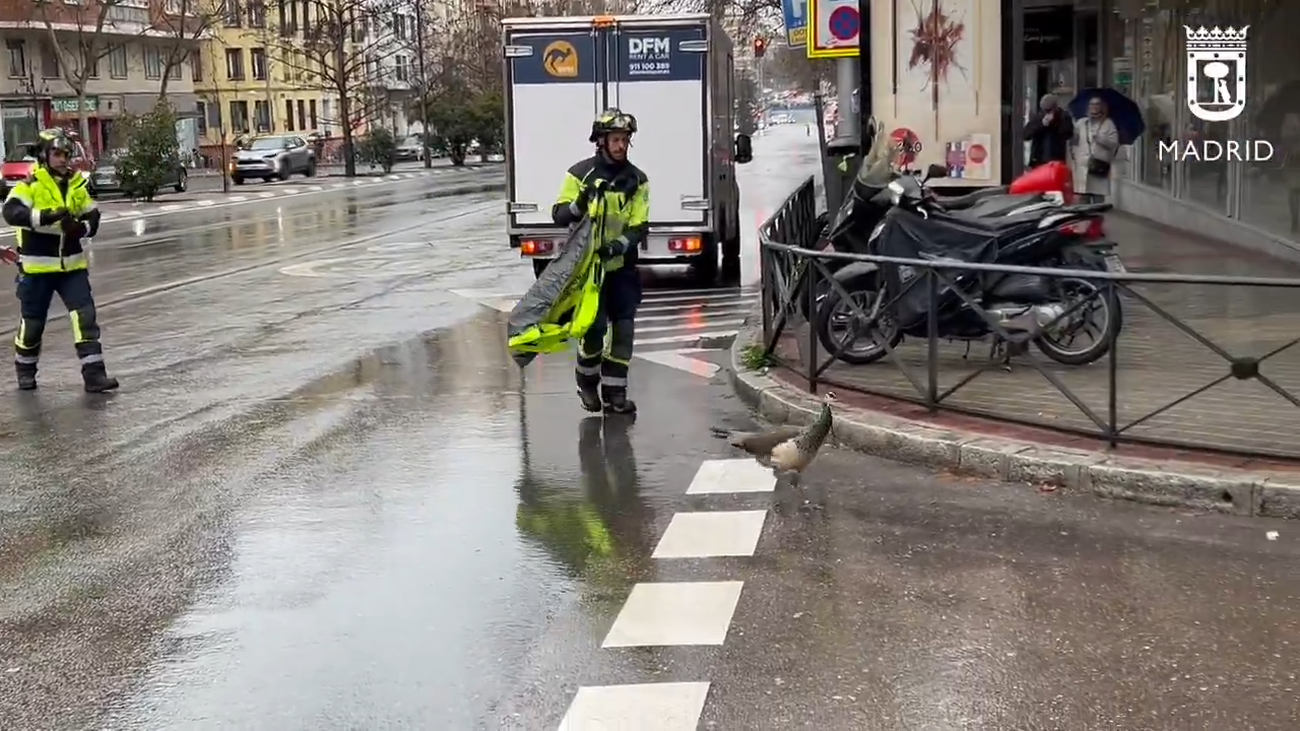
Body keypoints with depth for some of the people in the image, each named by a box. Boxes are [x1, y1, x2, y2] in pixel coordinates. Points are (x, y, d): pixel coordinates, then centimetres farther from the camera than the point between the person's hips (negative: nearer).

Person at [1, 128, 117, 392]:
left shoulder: (77, 184, 7)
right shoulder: (31, 183, -8)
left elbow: (93, 218, 9)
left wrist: (80, 227, -14)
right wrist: (45, 216, -35)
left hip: (72, 265, 3)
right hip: (37, 266, -3)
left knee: (85, 316, -6)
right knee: (32, 321, 9)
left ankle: (94, 374, -5)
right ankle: (25, 369, 31)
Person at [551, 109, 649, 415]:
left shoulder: (637, 179, 3)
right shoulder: (580, 173, -3)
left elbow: (640, 226, 0)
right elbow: (558, 215, -3)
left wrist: (621, 244, -20)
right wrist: (579, 205, -25)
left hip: (622, 266, 3)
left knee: (623, 329, 0)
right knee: (594, 327, -6)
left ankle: (615, 392, 10)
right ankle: (587, 382, 19)